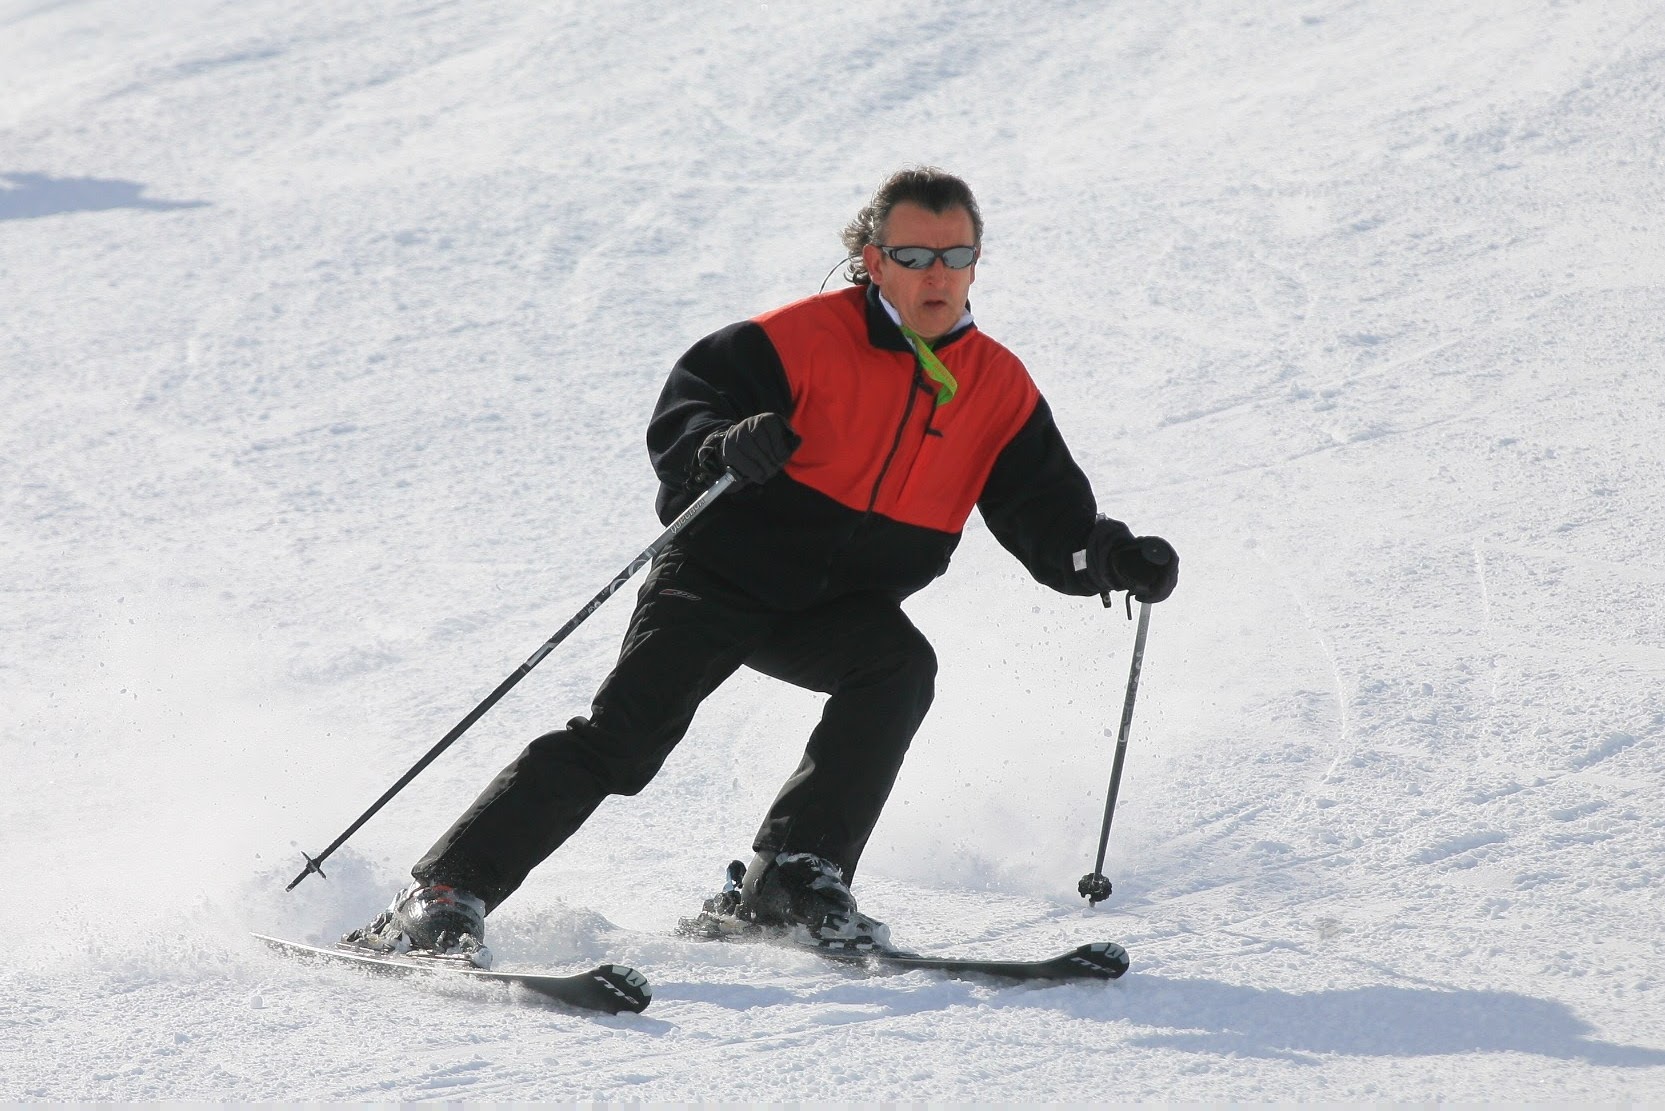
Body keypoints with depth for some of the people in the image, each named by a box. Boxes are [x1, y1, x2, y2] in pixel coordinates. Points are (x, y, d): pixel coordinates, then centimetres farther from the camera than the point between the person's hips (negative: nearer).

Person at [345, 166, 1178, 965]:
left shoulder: (1000, 390, 0)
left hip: (842, 607, 4)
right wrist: (721, 448, -36)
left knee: (899, 666, -27)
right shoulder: (805, 340, -15)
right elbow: (686, 405, -14)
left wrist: (1116, 557, -17)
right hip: (724, 576, -4)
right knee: (624, 735, -16)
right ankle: (445, 892, -14)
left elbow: (1051, 520, 2)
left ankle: (793, 879, -21)